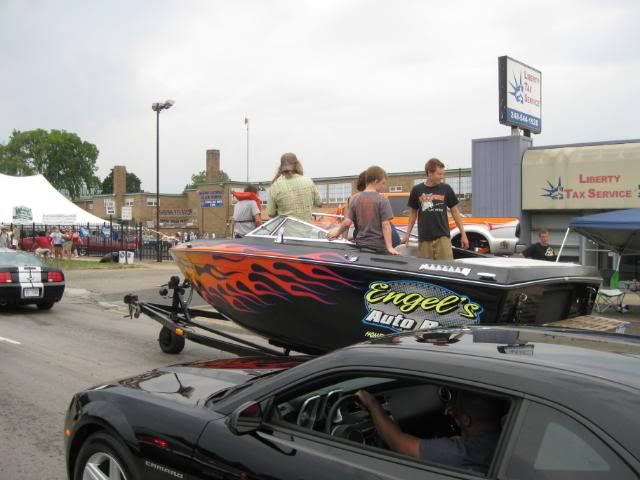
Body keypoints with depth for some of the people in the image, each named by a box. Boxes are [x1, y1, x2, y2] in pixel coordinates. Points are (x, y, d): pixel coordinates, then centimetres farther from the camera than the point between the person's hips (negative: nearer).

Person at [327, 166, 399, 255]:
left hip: (361, 245, 5)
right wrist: (389, 247, -18)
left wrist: (338, 231, 17)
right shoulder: (382, 199, -9)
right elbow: (385, 224, -15)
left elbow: (347, 222, -1)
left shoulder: (355, 199, 4)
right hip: (379, 246, -5)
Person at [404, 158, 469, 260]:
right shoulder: (417, 190, 4)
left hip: (442, 236, -1)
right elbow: (413, 213, 13)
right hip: (424, 238, 1)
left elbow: (455, 211, 8)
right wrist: (407, 233, 9)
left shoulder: (446, 189, 3)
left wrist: (463, 234, 6)